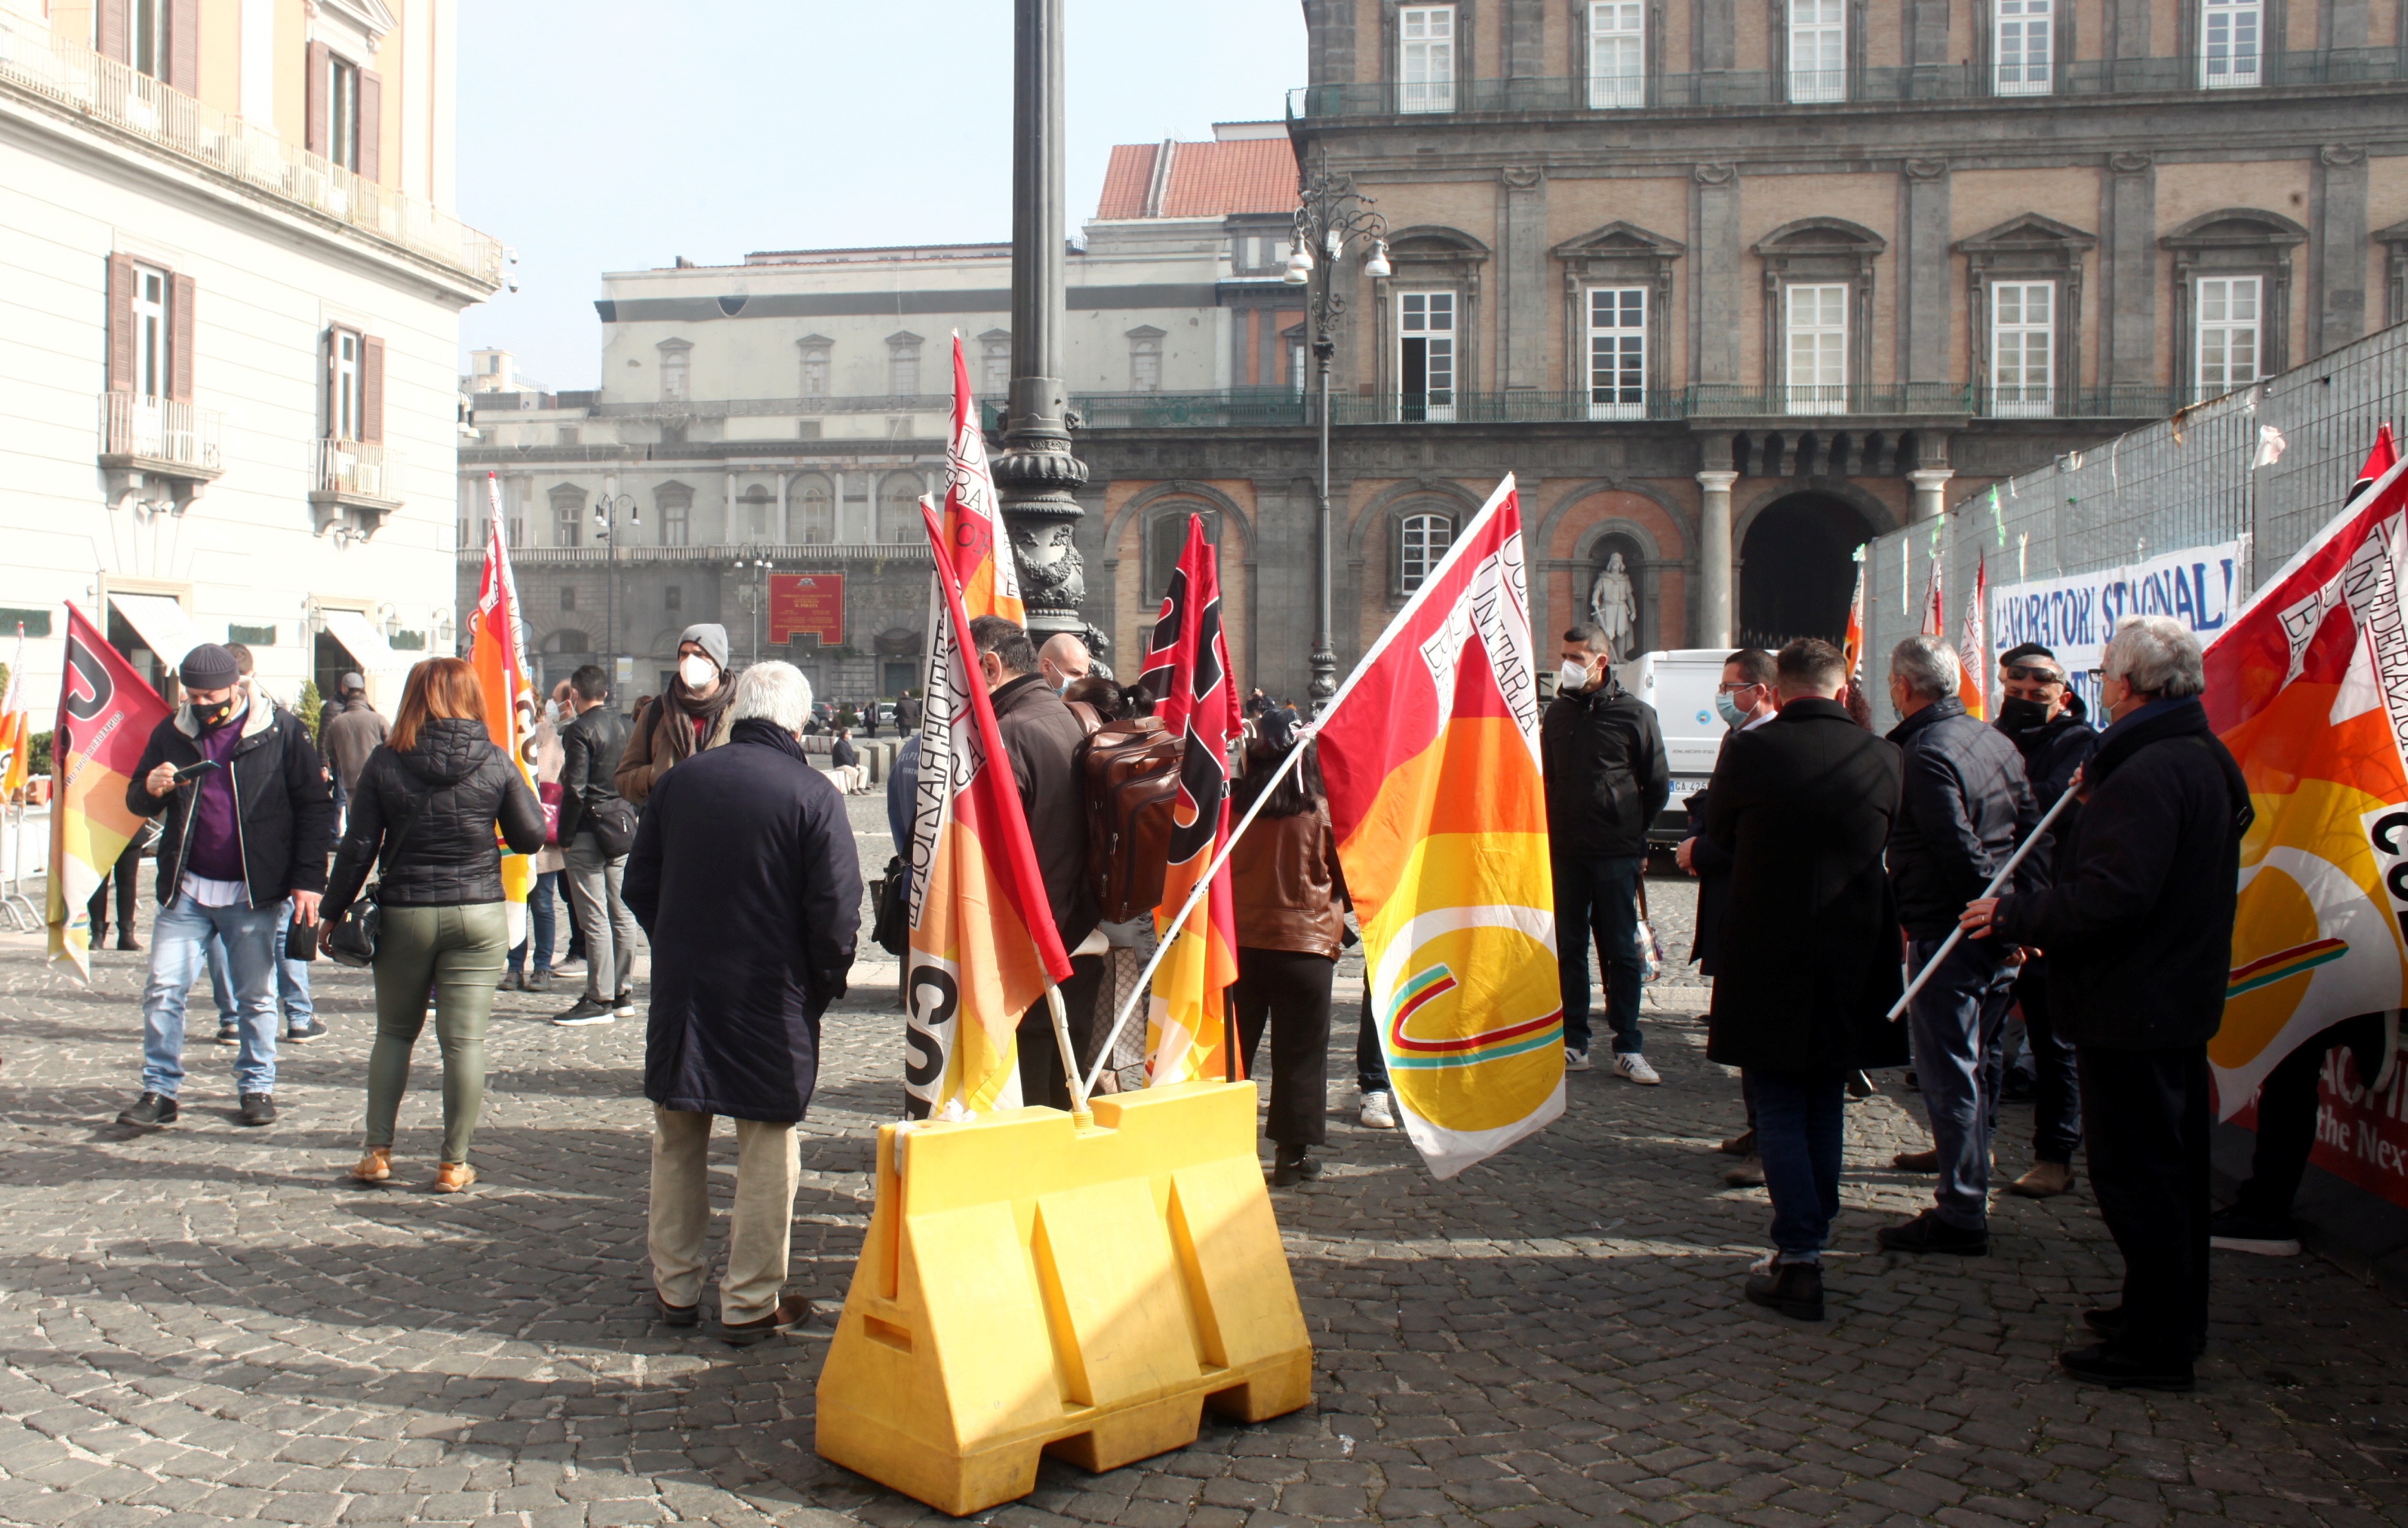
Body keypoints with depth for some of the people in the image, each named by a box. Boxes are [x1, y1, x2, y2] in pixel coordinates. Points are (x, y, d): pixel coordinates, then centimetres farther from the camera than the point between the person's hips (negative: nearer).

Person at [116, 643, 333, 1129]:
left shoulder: (281, 732, -5)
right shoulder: (171, 733, 7)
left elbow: (314, 806, -4)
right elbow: (136, 803, 14)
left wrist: (308, 880, -10)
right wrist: (150, 788, -11)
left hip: (255, 893, -3)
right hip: (186, 890, 3)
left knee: (257, 997, 6)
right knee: (163, 991, 1)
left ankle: (258, 1088, 20)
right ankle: (159, 1092, 11)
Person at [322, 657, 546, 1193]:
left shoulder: (386, 762, -5)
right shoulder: (496, 763, -5)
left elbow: (358, 846, -3)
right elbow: (531, 837, 0)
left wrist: (334, 910, 7)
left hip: (403, 914, 1)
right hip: (478, 915, -1)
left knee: (394, 1032, 17)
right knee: (464, 1040, 3)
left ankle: (378, 1153, 15)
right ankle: (453, 1164, 7)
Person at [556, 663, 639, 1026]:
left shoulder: (580, 730, -12)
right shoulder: (622, 724, 10)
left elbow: (574, 789, -16)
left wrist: (564, 837, -10)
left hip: (588, 832, -7)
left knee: (594, 918, -5)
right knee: (622, 914, 11)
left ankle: (599, 999, -3)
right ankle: (623, 995, 17)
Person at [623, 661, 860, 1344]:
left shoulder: (679, 781, 1)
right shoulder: (813, 795, -12)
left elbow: (639, 886, 8)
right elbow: (835, 911, -14)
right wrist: (823, 986, 2)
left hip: (681, 992, 4)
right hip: (773, 1001, -4)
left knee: (678, 1145, 17)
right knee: (767, 1155, 6)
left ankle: (675, 1287, 27)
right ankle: (751, 1302, 12)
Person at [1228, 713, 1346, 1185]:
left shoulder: (1231, 810, -5)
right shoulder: (1321, 814, -9)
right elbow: (1345, 877, 2)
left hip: (1239, 942, 2)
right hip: (1304, 945, -2)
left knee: (1233, 1047, 13)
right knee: (1299, 1054, 7)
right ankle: (1294, 1151, 9)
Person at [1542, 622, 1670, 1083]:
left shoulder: (1634, 714, -2)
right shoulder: (1558, 711, 11)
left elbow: (1658, 786, 4)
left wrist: (1634, 836, 4)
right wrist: (1551, 833, 8)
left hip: (1616, 854, -4)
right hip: (1565, 853, 4)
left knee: (1621, 952, 1)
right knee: (1568, 949, 7)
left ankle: (1628, 1050, 6)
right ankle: (1573, 1045, 14)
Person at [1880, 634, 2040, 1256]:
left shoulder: (1924, 755, -17)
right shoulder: (1996, 742, 11)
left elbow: (1963, 853, -23)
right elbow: (2033, 835, 11)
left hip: (1947, 936, -9)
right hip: (1998, 940, 9)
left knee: (1949, 1074, -4)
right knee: (1977, 1061, 23)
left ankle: (1961, 1213, -1)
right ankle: (1967, 1163, 41)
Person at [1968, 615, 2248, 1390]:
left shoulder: (2148, 774, -23)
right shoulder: (2208, 761, 11)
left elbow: (2112, 895, -29)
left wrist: (2014, 915, -19)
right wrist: (2100, 801, 18)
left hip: (2132, 1004, -11)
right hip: (2183, 998, 11)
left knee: (2135, 1174, -2)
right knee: (2173, 1166, 19)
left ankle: (2155, 1342, 6)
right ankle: (2175, 1317, 32)